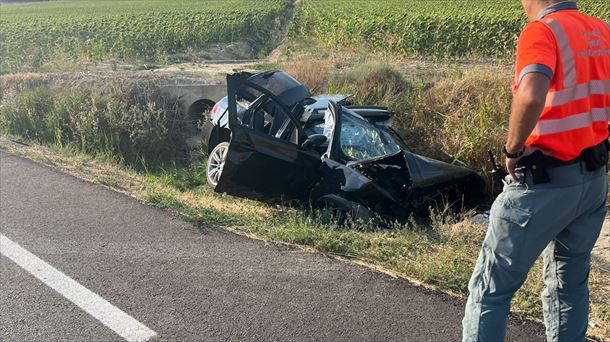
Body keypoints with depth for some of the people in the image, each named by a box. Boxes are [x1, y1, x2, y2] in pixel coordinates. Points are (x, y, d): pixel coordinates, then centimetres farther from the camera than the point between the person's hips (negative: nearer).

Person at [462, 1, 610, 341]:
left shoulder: (542, 30, -14)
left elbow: (531, 96, -32)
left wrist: (513, 149, -18)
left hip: (545, 181, -7)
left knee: (491, 286, 4)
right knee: (571, 282, 20)